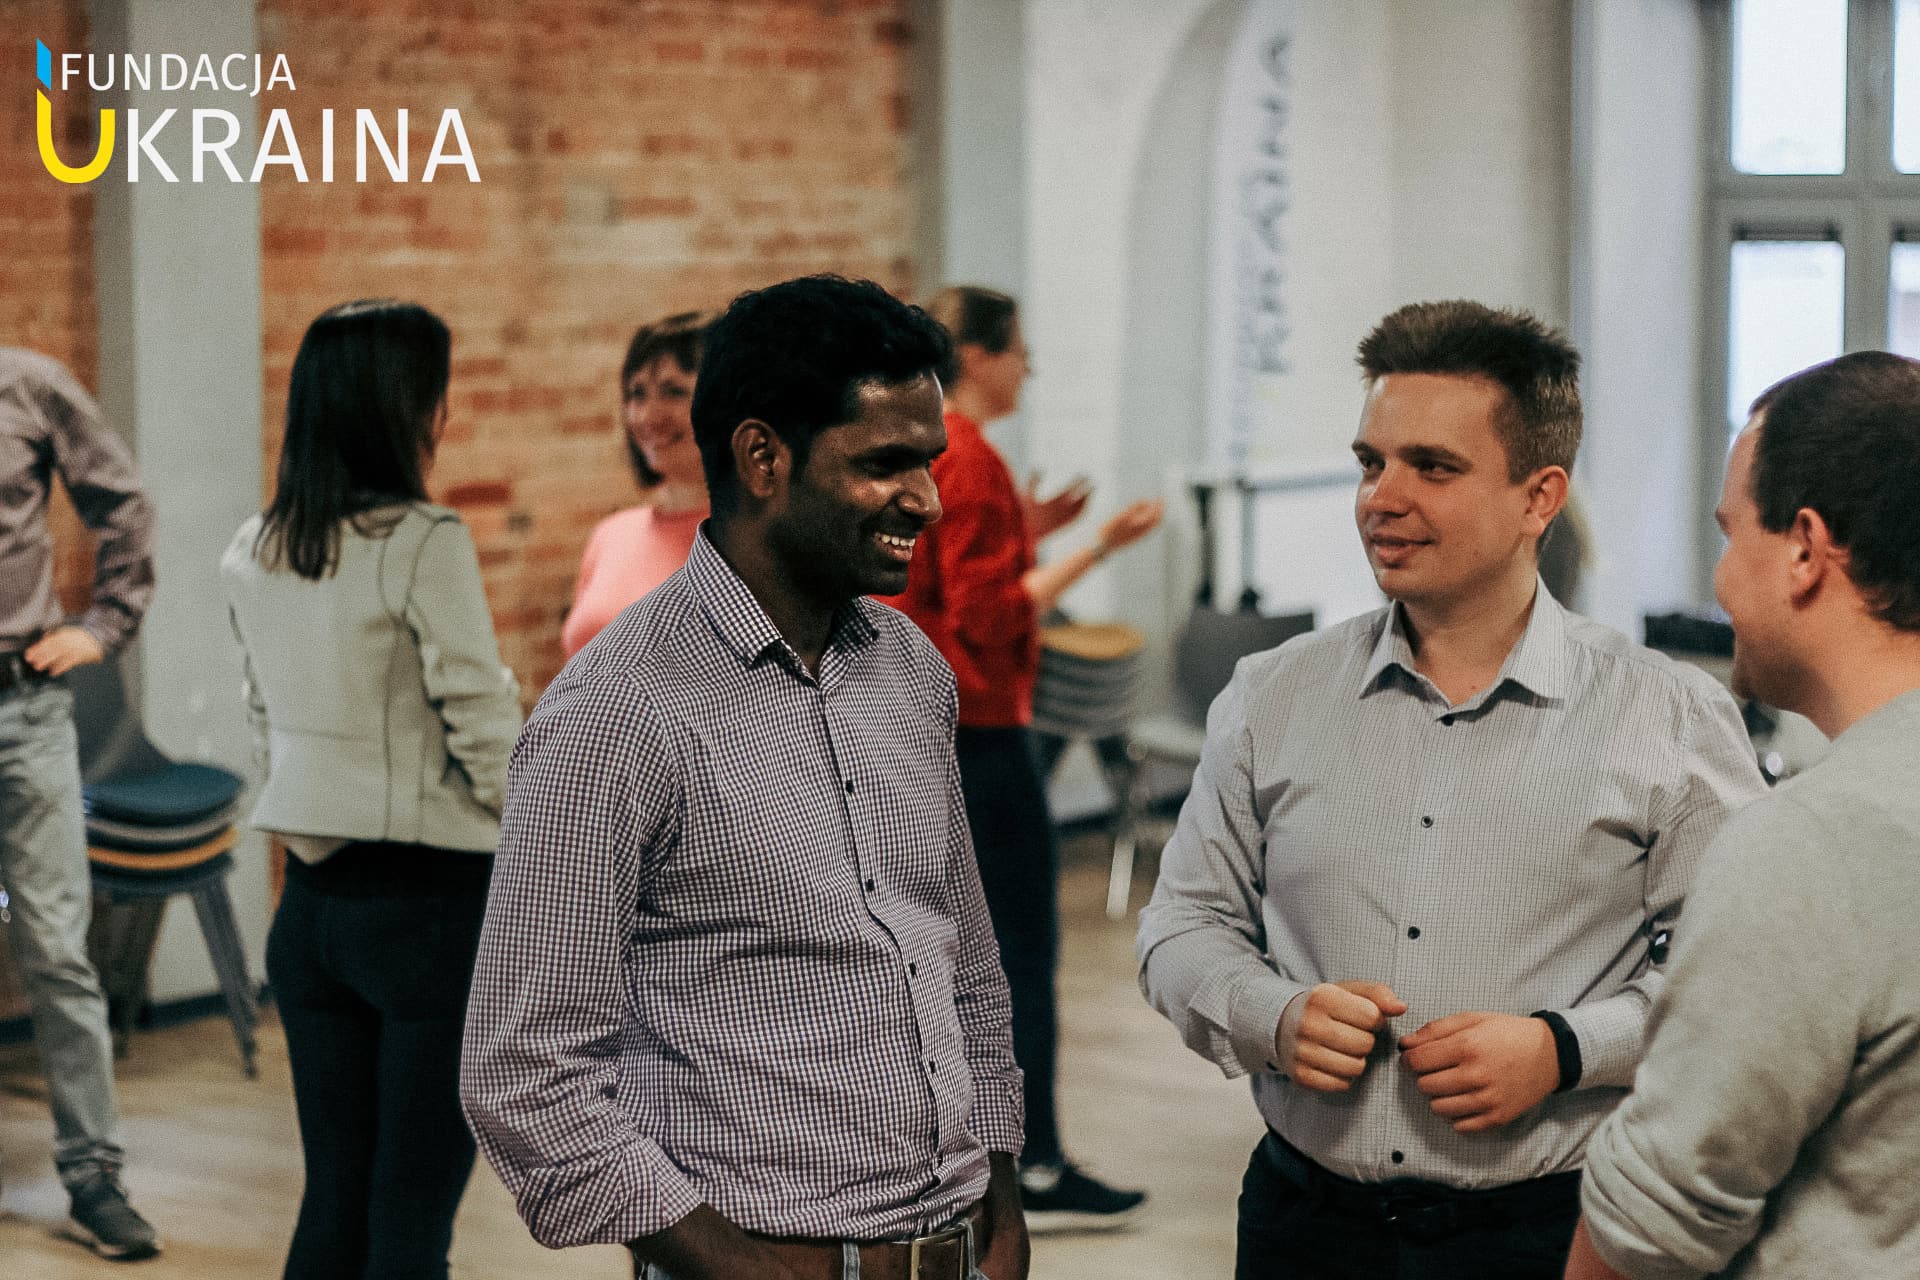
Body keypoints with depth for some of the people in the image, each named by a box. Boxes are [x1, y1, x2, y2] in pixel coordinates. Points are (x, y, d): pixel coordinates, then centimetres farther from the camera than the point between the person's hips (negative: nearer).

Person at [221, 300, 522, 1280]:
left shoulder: (252, 555, 7)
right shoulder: (424, 544, -14)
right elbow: (483, 726, -14)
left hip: (310, 901, 7)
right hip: (432, 902, -7)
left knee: (331, 1199, 14)